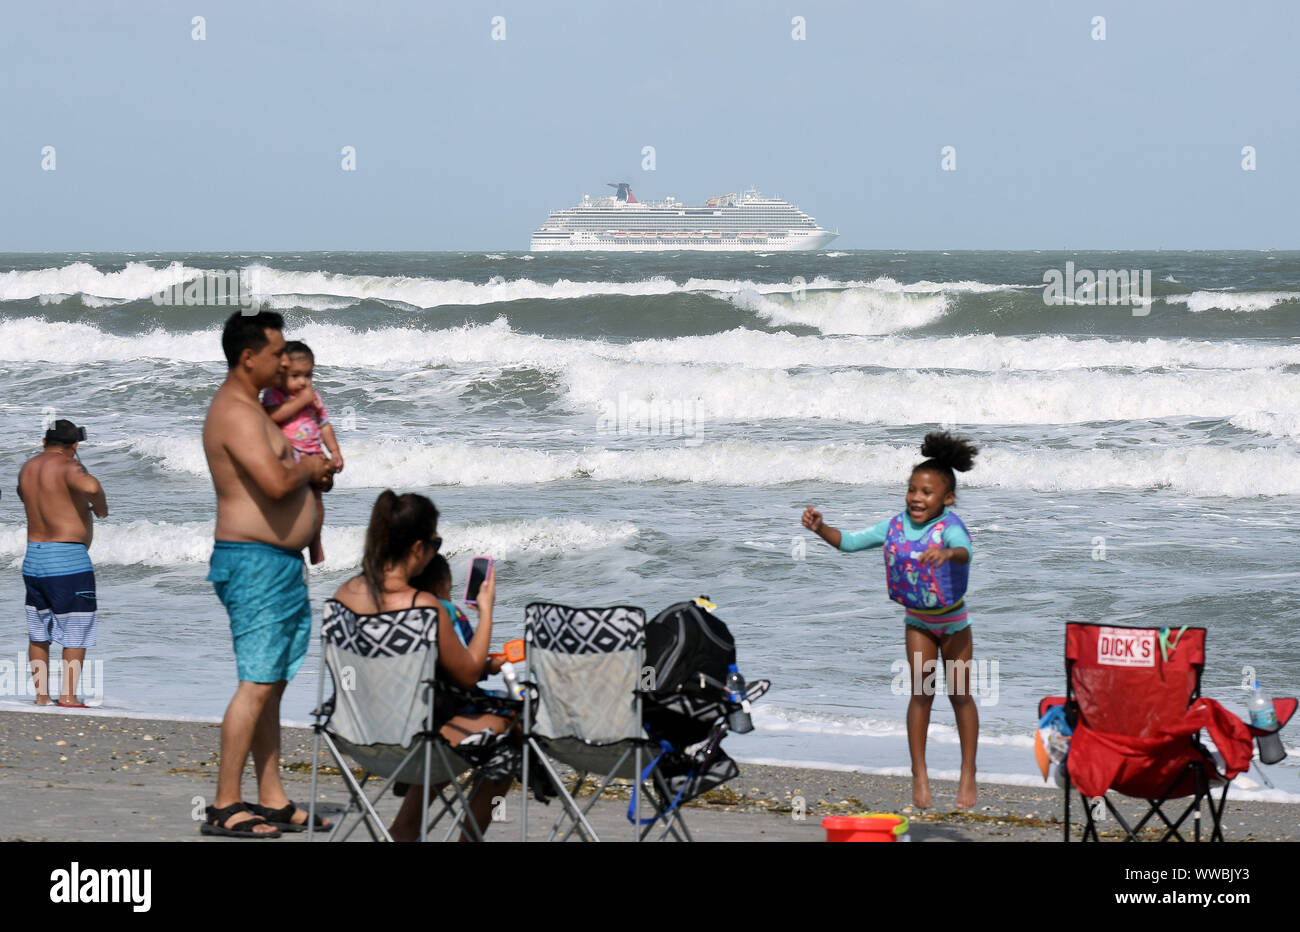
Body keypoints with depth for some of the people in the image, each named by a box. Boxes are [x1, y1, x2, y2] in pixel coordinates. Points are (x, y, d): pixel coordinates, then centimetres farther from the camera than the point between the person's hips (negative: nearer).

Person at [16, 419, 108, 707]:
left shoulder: (28, 468, 11)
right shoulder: (68, 467, -12)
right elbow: (90, 486, -33)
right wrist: (101, 507, -14)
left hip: (33, 557, 7)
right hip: (69, 559, -7)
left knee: (38, 633, 15)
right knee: (77, 632, 1)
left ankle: (41, 694, 17)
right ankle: (68, 696, -1)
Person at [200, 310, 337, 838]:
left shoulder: (250, 408, 18)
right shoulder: (236, 413, -16)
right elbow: (275, 483, -28)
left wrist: (309, 473, 10)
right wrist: (306, 468, -8)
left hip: (280, 563, 11)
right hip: (255, 562, -11)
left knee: (272, 685, 11)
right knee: (257, 684, -11)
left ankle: (272, 801, 15)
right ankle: (225, 807, -10)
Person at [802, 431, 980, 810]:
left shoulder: (949, 527, -26)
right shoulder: (896, 526, -11)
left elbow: (965, 551, -49)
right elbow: (850, 542, -5)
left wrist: (948, 553, -71)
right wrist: (820, 529, -22)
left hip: (953, 621, -3)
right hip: (918, 621, 3)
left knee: (960, 695, 4)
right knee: (920, 693, -3)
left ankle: (968, 773, 15)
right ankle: (919, 774, 3)